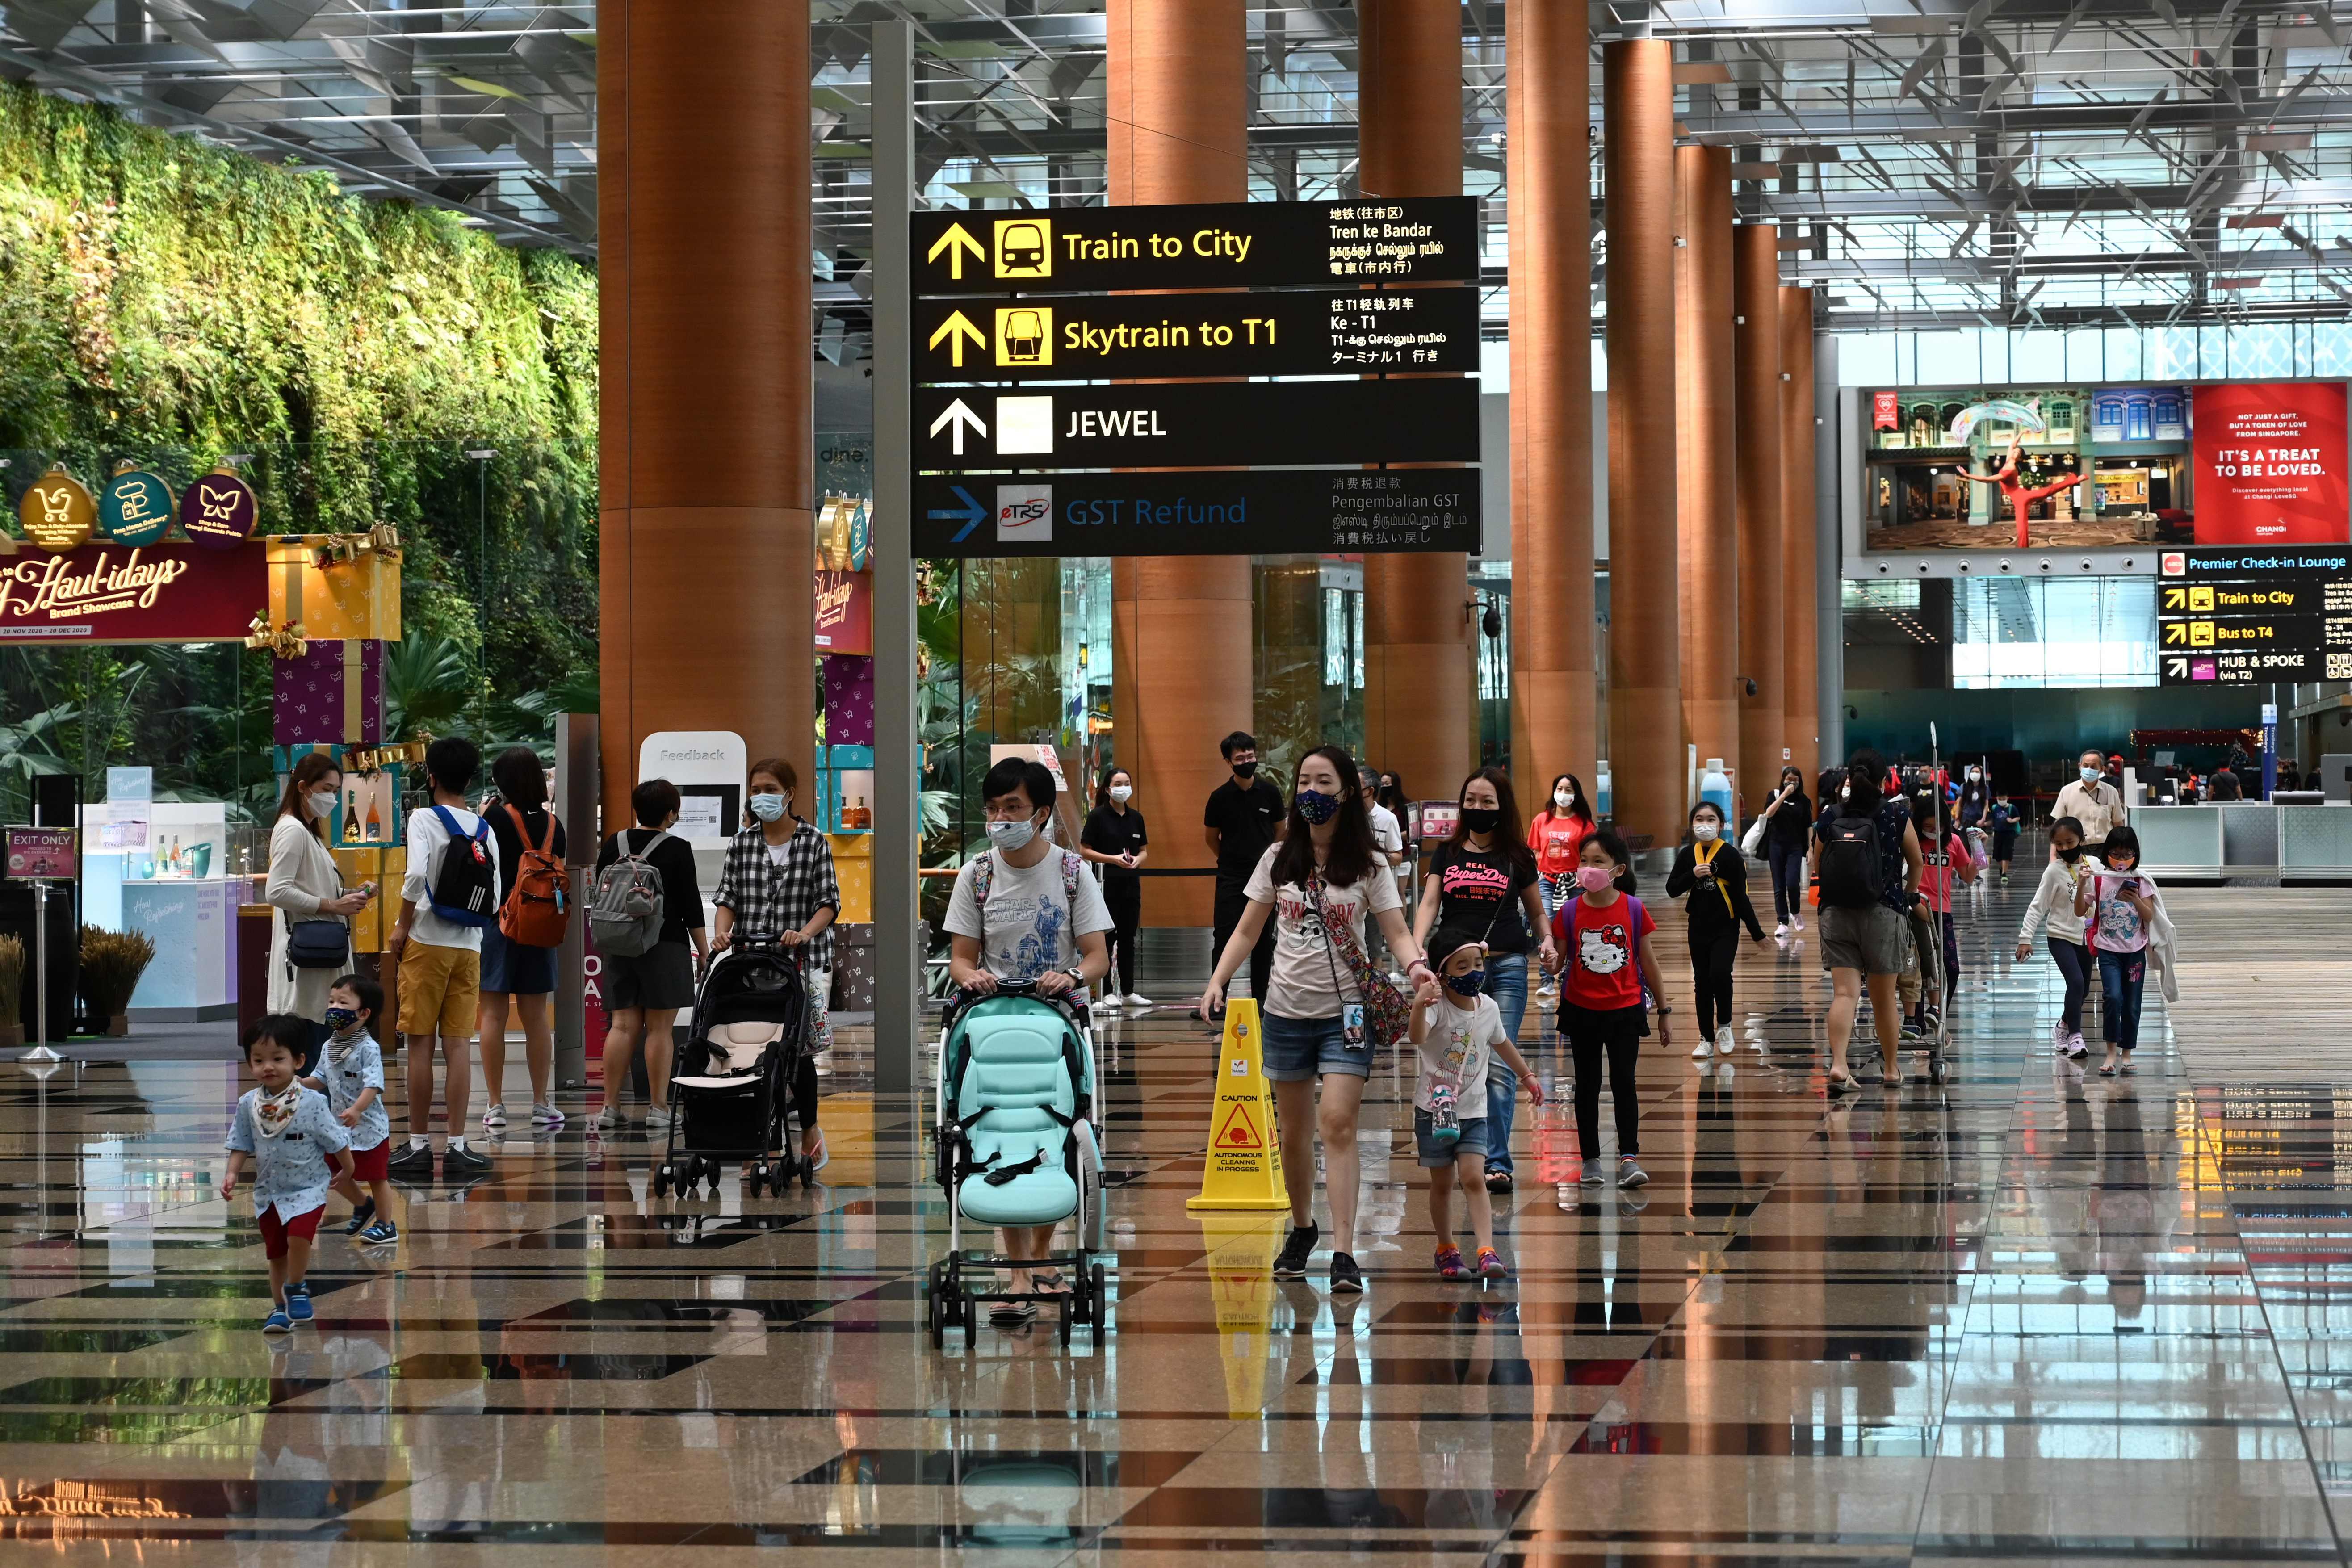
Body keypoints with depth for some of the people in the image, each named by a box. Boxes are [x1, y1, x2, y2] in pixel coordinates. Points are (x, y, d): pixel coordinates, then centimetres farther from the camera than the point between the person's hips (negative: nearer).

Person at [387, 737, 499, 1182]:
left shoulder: (424, 819, -6)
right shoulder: (484, 830, 9)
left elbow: (416, 874, -21)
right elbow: (496, 897, 5)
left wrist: (402, 926, -10)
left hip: (427, 943, -4)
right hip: (470, 945, 4)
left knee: (421, 1045, 1)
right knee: (458, 1047, 3)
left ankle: (419, 1146, 3)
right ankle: (458, 1148, 1)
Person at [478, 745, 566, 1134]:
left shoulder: (496, 818, -9)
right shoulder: (552, 824, 4)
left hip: (497, 922, -4)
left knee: (493, 1015, -1)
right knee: (537, 1017, 9)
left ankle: (495, 1107, -3)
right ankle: (542, 1105, 12)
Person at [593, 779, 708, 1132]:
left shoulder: (612, 846, 8)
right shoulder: (678, 851, -6)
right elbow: (692, 907, -6)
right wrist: (704, 952, 1)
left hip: (619, 947, 5)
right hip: (665, 948, -4)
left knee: (622, 1025, 4)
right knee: (660, 1028, -2)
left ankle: (611, 1106, -1)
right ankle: (658, 1108, -1)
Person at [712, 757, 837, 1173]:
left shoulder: (814, 843, 2)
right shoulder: (741, 843, 8)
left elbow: (829, 902, -1)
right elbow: (728, 896, 6)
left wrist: (806, 933, -18)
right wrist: (722, 932, -13)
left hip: (801, 957, -2)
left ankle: (809, 1130, 12)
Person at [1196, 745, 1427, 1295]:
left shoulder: (1367, 865, -1)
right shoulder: (1278, 859, 6)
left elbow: (1396, 932, -4)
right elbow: (1248, 931, 9)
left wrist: (1415, 963, -25)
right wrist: (1218, 980, -4)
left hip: (1346, 1011, -3)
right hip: (1286, 1010, 3)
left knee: (1338, 1124, -14)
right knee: (1293, 1132, 10)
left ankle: (1343, 1252, -17)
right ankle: (1302, 1230, 31)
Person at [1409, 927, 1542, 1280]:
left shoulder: (1489, 1008, 0)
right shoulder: (1437, 1005, -17)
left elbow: (1502, 1043, 21)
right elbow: (1418, 1037, -39)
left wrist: (1526, 1076, 33)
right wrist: (1420, 1005, -58)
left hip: (1474, 1110, 2)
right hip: (1435, 1108, -2)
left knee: (1473, 1178, -10)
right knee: (1442, 1184, 7)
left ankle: (1487, 1251, -17)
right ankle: (1446, 1248, 25)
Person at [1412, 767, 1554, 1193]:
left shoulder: (1517, 856, 7)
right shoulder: (1447, 854, 9)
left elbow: (1536, 910, 15)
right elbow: (1429, 904, -1)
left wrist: (1547, 942, -5)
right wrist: (1416, 949, -18)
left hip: (1506, 967, -2)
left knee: (1499, 1068, -7)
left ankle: (1498, 1163, -9)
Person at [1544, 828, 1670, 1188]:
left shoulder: (1634, 910, -5)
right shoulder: (1569, 912, -4)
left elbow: (1649, 963, 3)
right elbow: (1557, 963, -2)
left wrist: (1663, 1012, 6)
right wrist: (1551, 959, -27)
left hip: (1625, 1010, -1)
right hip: (1582, 1010, 1)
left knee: (1624, 1081, -5)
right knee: (1588, 1084, 9)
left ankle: (1629, 1158, -3)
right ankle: (1590, 1159, 15)